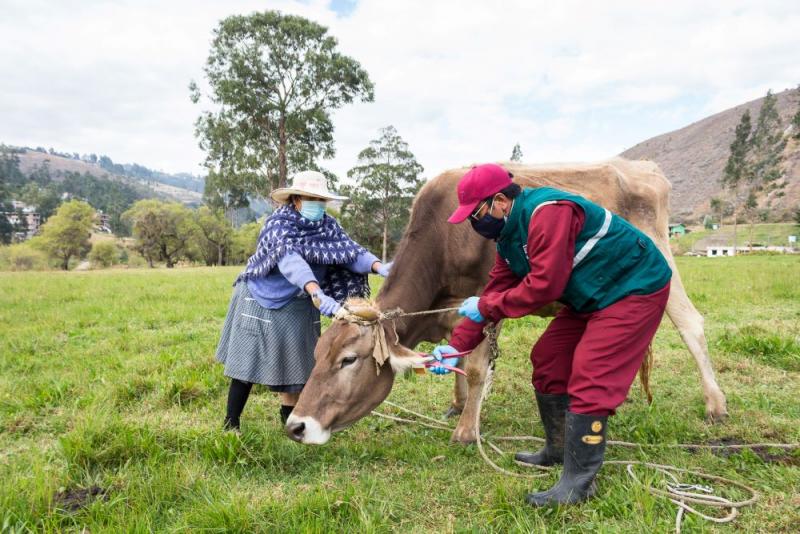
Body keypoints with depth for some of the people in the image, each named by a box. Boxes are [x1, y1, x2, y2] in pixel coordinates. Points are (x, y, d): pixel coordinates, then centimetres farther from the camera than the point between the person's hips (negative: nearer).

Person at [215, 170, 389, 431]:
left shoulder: (328, 226, -6)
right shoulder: (279, 223, -23)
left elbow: (351, 250, -16)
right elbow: (290, 259, -39)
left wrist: (378, 266, -37)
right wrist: (316, 292, -55)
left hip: (298, 307, 5)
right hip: (261, 301, -5)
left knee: (295, 364, 10)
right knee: (249, 363, 1)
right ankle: (231, 425, 16)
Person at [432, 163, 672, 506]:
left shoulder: (547, 211, -26)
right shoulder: (509, 236, 5)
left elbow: (545, 284, -29)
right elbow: (495, 290, 5)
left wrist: (486, 307, -19)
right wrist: (457, 344, 0)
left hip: (635, 288, -10)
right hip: (593, 298, 10)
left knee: (589, 378, -15)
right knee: (547, 360, 10)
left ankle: (577, 484, -3)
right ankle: (558, 450, 27)